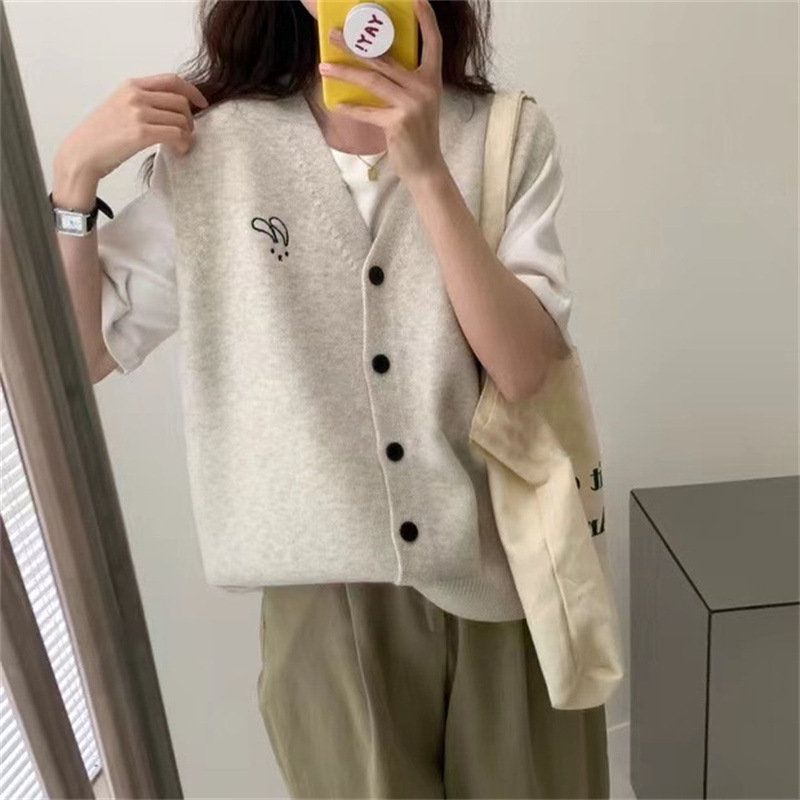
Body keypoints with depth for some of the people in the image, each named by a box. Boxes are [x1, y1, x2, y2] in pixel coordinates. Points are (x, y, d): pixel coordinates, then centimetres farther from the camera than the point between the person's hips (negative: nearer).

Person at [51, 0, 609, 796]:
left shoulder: (510, 136, -5)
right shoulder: (211, 150, -5)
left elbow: (525, 369, -17)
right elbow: (75, 355, -1)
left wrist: (426, 169, -22)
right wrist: (77, 168, -10)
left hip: (505, 572, 1)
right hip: (329, 594, 0)